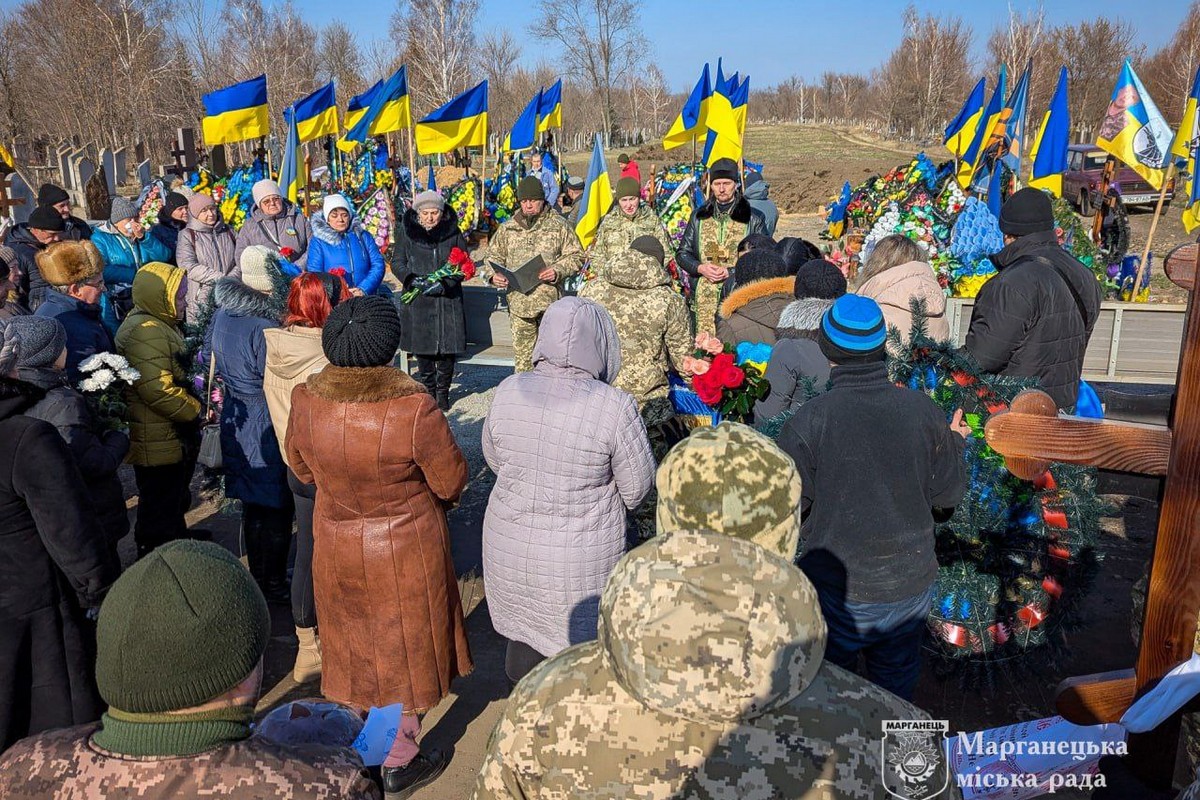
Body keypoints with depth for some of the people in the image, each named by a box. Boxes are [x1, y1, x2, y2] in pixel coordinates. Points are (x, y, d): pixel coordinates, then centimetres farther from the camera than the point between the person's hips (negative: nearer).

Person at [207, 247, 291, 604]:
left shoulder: (222, 313, 1)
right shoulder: (264, 326, -25)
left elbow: (211, 358, 15)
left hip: (236, 423, 8)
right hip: (267, 426, -8)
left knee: (252, 506, 20)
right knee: (276, 509, 6)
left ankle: (258, 579, 34)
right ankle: (274, 586, 19)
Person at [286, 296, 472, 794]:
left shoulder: (305, 401, -17)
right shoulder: (414, 410, -30)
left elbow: (301, 468, 1)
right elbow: (452, 481, -17)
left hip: (335, 544, 4)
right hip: (405, 549, -4)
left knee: (356, 641, 25)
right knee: (402, 647, 17)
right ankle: (399, 763, 35)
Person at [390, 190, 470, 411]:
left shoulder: (453, 232, 2)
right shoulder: (406, 232, 3)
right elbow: (397, 263, 5)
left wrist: (444, 283, -14)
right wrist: (412, 280, -15)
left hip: (448, 299, 0)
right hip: (417, 300, 0)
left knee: (448, 347, -1)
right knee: (422, 346, 4)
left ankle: (443, 391, 18)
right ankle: (428, 389, 24)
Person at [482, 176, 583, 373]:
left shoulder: (559, 226, 4)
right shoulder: (508, 229, 12)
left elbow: (576, 256, 4)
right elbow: (493, 257, 19)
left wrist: (558, 271, -13)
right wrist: (493, 276, -2)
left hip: (550, 302, -2)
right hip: (519, 302, 2)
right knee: (522, 353, 5)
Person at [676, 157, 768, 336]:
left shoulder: (753, 218, 6)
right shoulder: (699, 216, 14)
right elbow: (682, 253, 16)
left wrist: (732, 272, -11)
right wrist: (700, 268, -5)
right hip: (702, 300, 3)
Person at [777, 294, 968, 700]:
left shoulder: (809, 420, -20)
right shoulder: (924, 411, -9)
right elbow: (949, 494, 1)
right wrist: (954, 443, 18)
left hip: (837, 589, -3)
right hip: (912, 583, 4)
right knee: (896, 680, 25)